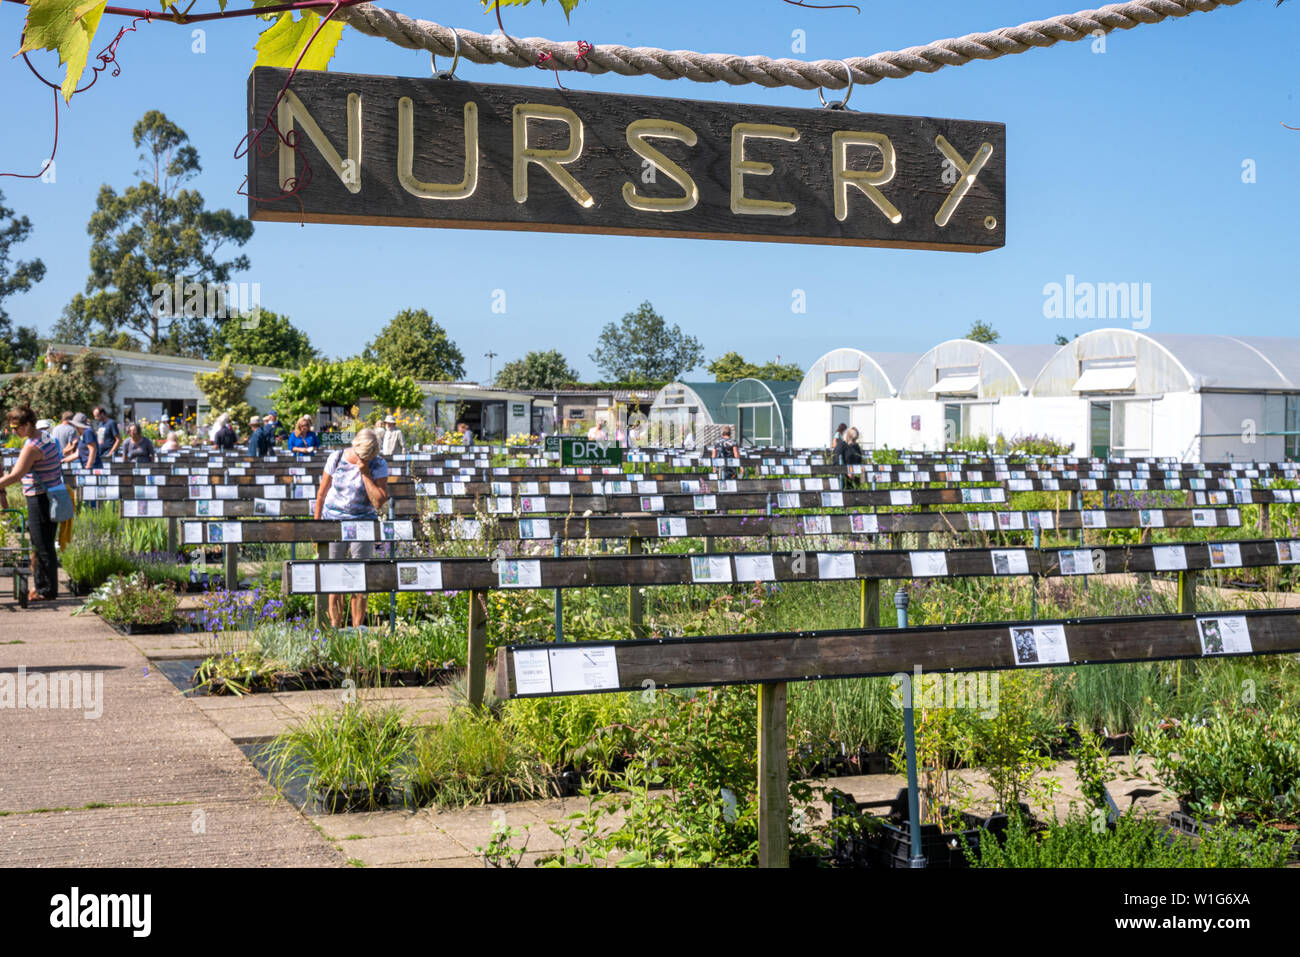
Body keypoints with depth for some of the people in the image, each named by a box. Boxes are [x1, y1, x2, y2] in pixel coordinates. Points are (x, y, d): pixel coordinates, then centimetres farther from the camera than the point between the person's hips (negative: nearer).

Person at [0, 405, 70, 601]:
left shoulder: (32, 447, -21)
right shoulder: (45, 437, 9)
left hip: (41, 500, -10)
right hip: (48, 497, 10)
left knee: (43, 547, -2)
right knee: (38, 545, 18)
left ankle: (47, 591, 4)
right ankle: (40, 585, 27)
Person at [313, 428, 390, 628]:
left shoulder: (379, 465, -8)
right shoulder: (336, 458, -5)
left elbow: (379, 502, -17)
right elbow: (322, 492, 6)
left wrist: (365, 473, -21)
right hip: (333, 521, 1)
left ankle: (357, 628, 8)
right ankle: (335, 626, 7)